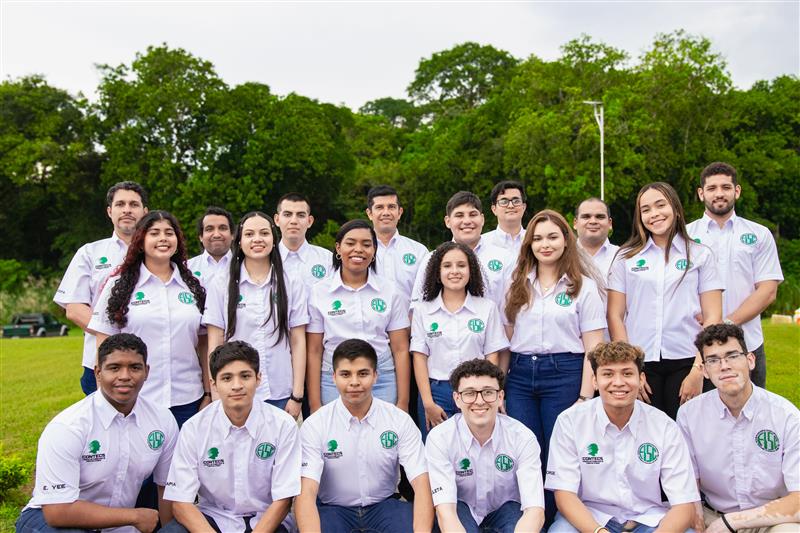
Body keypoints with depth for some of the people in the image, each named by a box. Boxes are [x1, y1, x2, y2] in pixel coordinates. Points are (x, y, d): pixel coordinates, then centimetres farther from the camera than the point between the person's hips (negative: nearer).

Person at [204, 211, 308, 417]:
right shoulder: (221, 284, 3)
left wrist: (297, 396, -2)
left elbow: (298, 342, 2)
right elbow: (215, 344, 2)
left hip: (280, 396, 0)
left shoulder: (292, 285, 4)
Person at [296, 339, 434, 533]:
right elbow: (306, 493, -18)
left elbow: (421, 483, -14)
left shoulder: (400, 421, -6)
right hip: (333, 508, -2)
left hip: (384, 505, 2)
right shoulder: (314, 426, -10)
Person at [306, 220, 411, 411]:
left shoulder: (391, 292, 4)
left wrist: (403, 403, -1)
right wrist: (315, 405, -1)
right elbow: (314, 352, 2)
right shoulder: (319, 293, 2)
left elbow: (400, 349, 3)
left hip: (383, 383, 1)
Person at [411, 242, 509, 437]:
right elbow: (419, 357, 2)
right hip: (435, 392, 0)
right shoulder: (423, 311, 5)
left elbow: (492, 357, 3)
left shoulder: (488, 308, 5)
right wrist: (428, 403, -6)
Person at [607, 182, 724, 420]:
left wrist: (698, 370, -7)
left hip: (685, 362, 0)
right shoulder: (626, 257, 8)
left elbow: (712, 318, 2)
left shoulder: (701, 255, 7)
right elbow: (615, 316, 4)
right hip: (640, 363, 0)